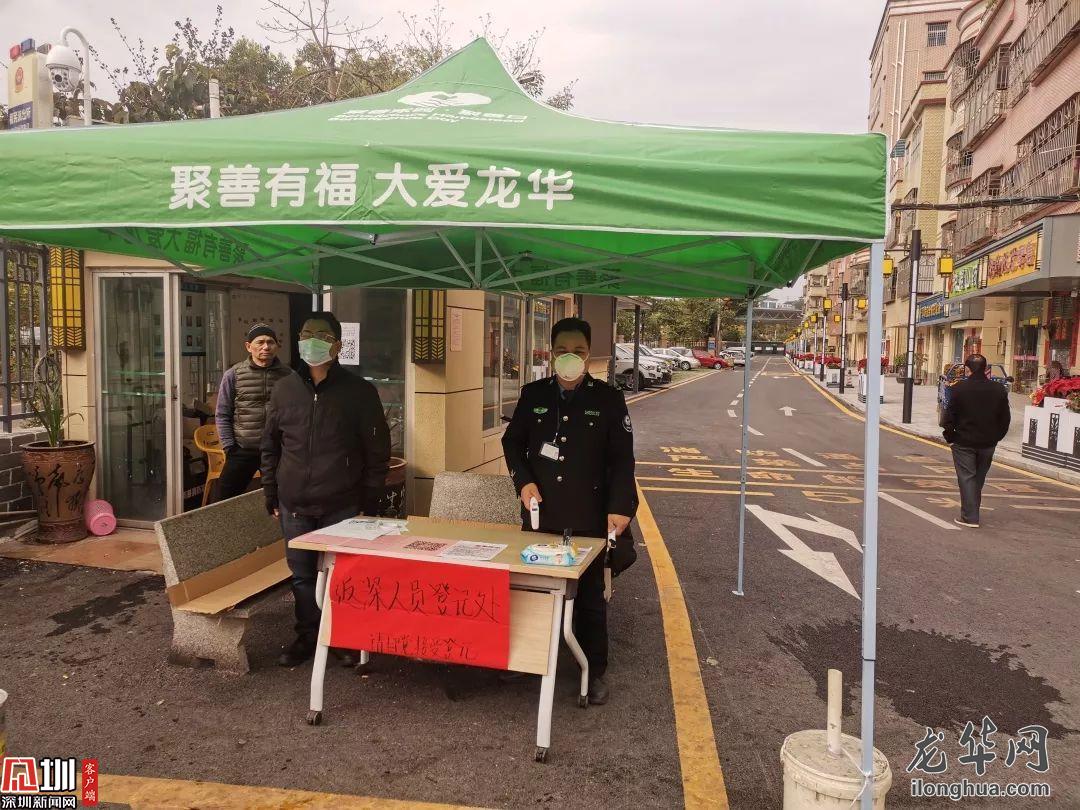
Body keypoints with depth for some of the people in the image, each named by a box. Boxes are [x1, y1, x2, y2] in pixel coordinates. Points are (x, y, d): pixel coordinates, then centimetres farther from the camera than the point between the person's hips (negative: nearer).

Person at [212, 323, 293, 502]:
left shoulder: (288, 375, 0)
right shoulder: (233, 375, -2)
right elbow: (222, 415, 2)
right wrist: (229, 447, -4)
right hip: (243, 451, 0)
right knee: (221, 500, 2)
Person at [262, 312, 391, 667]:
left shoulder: (360, 392, -5)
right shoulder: (284, 390, 5)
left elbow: (377, 452, -3)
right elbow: (270, 447, 13)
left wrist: (370, 504, -5)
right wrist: (272, 497, 10)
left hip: (342, 507, -3)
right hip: (294, 506, 3)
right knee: (302, 575, 12)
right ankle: (307, 636, 29)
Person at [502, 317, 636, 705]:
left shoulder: (608, 399, -3)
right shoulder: (533, 394, 4)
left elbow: (621, 458, -4)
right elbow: (512, 442, 12)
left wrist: (620, 506, -14)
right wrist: (523, 481, -4)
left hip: (588, 517, -2)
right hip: (540, 514, 2)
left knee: (589, 597, 9)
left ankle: (595, 672, 23)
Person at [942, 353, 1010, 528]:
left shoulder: (960, 388, -12)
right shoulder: (999, 389, 1)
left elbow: (950, 416, -10)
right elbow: (1005, 418, 7)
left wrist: (949, 435, 2)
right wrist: (996, 437, 16)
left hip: (964, 442, -4)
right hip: (988, 442, 4)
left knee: (966, 478, 0)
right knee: (979, 477, 16)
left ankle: (970, 517, -2)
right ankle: (972, 512, 26)